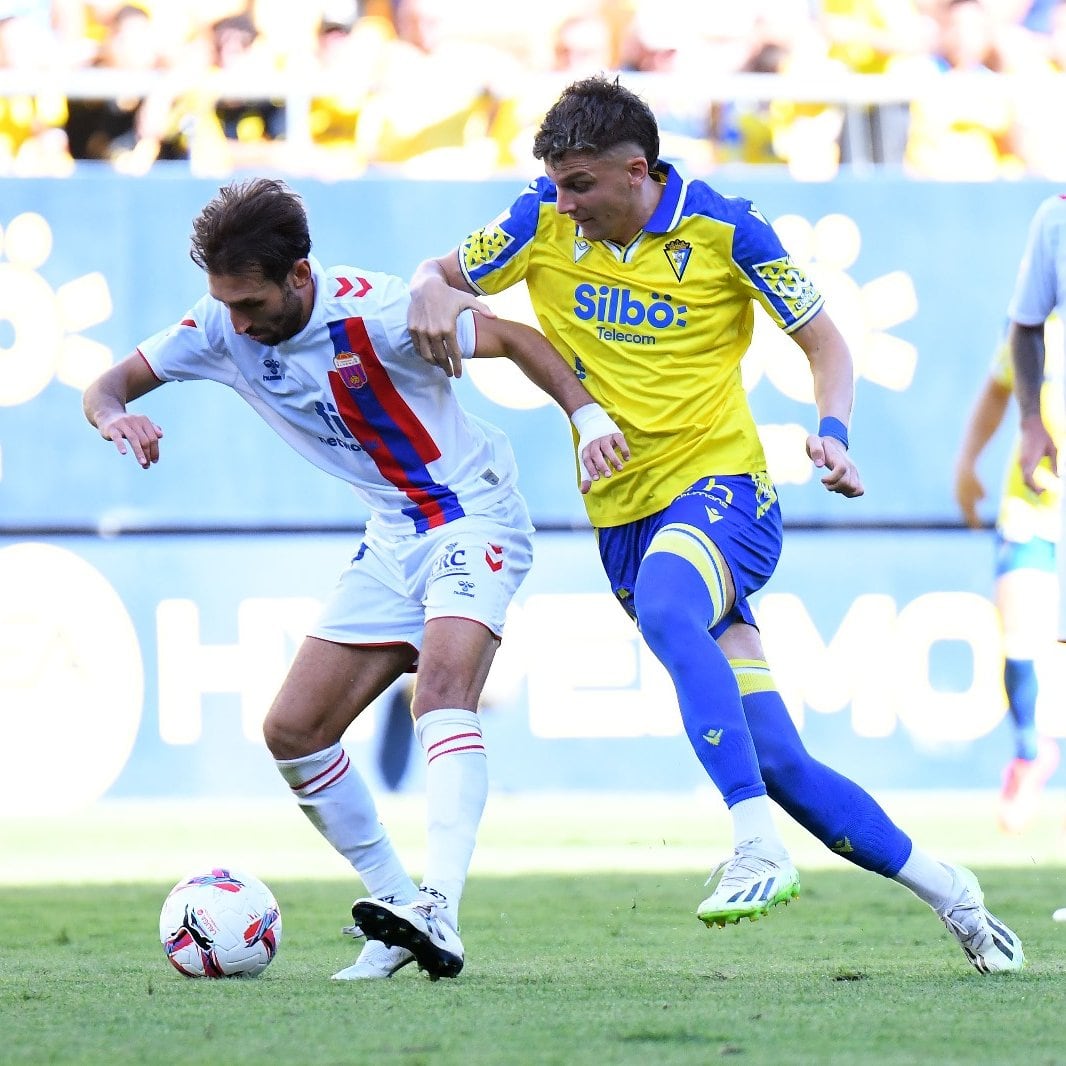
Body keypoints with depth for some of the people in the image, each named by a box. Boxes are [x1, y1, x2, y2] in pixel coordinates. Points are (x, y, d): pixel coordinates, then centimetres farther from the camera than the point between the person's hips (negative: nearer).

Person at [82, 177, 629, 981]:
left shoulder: (373, 312, -23)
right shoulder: (223, 326, -7)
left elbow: (512, 338, -12)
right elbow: (111, 385, -1)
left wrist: (589, 415, -25)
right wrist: (116, 417, -25)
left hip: (473, 516, -7)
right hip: (392, 541, 7)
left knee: (442, 688, -31)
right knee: (292, 732, 0)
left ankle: (439, 914, -44)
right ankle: (397, 908, 10)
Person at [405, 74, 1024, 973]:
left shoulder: (723, 229, -7)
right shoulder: (543, 222, 2)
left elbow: (825, 342, 2)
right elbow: (442, 277, 11)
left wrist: (833, 434, -17)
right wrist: (430, 296, -14)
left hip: (720, 486, -4)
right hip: (623, 517, 4)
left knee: (664, 612, -40)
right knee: (778, 762, -1)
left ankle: (759, 846, -44)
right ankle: (946, 891, 14)